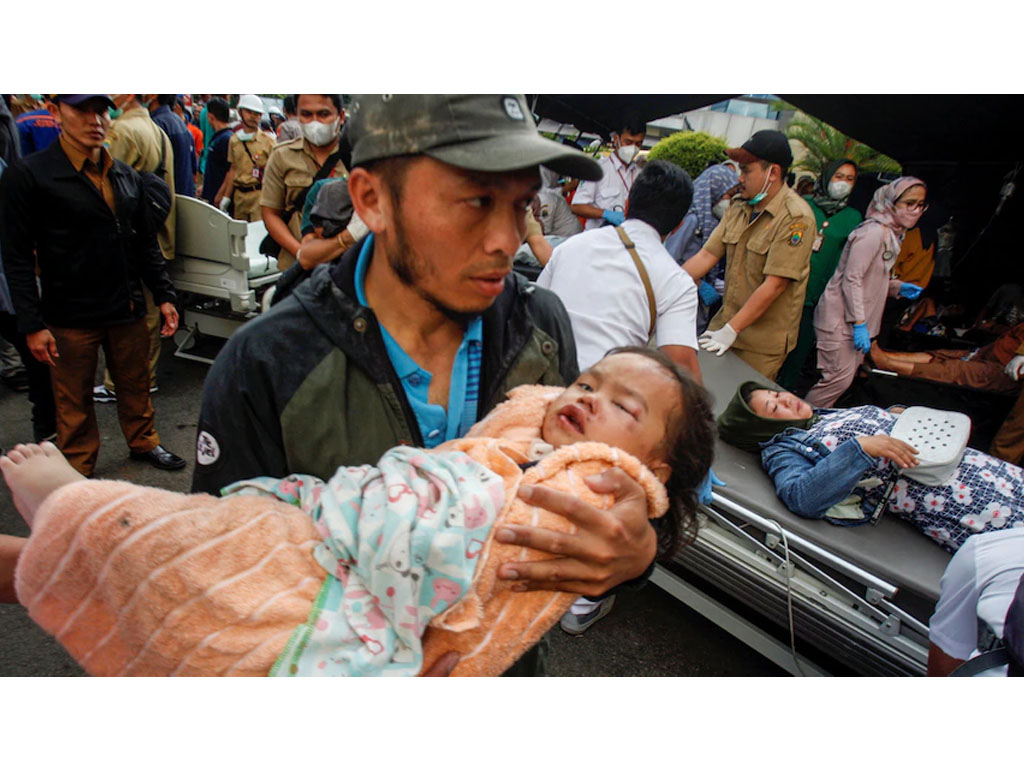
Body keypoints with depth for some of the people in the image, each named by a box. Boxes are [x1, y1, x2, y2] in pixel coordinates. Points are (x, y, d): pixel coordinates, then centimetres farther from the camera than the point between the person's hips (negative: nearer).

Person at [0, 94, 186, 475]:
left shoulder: (126, 176, 7)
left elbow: (146, 242, 12)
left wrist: (164, 296, 7)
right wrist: (32, 325, -13)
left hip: (127, 311, 4)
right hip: (70, 318, -4)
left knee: (136, 385, 17)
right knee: (74, 401, 10)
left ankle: (144, 442, 38)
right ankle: (78, 470, 27)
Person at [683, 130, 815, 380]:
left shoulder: (796, 218, -16)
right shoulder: (738, 207, 7)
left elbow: (774, 284, -21)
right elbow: (706, 256, 4)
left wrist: (731, 330, -22)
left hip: (763, 342, -6)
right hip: (725, 323, 6)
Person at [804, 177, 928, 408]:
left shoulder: (890, 234, 15)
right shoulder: (873, 232, -16)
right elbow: (852, 279, -20)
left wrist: (897, 287, 7)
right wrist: (859, 324, -22)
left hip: (857, 317, 10)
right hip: (841, 319, -10)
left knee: (847, 375, 11)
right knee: (840, 378, -11)